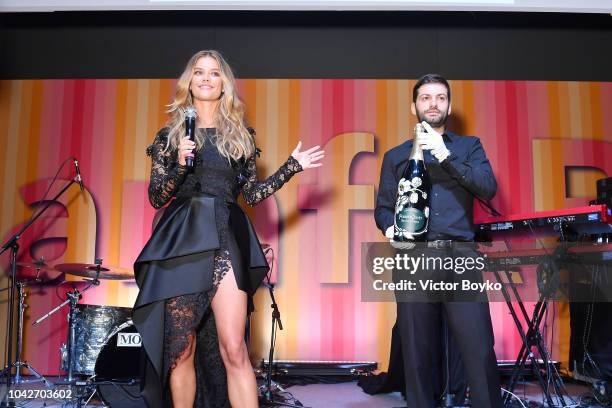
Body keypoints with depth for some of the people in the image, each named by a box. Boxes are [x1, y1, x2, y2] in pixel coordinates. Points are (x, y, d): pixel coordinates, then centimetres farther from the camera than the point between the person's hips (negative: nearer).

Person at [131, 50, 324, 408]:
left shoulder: (241, 135, 13)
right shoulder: (170, 135, 10)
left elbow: (252, 193, 13)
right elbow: (156, 198, 6)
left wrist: (292, 166, 9)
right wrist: (180, 166, -11)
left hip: (225, 240, 0)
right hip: (182, 240, 0)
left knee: (233, 349, -9)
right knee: (181, 348, 3)